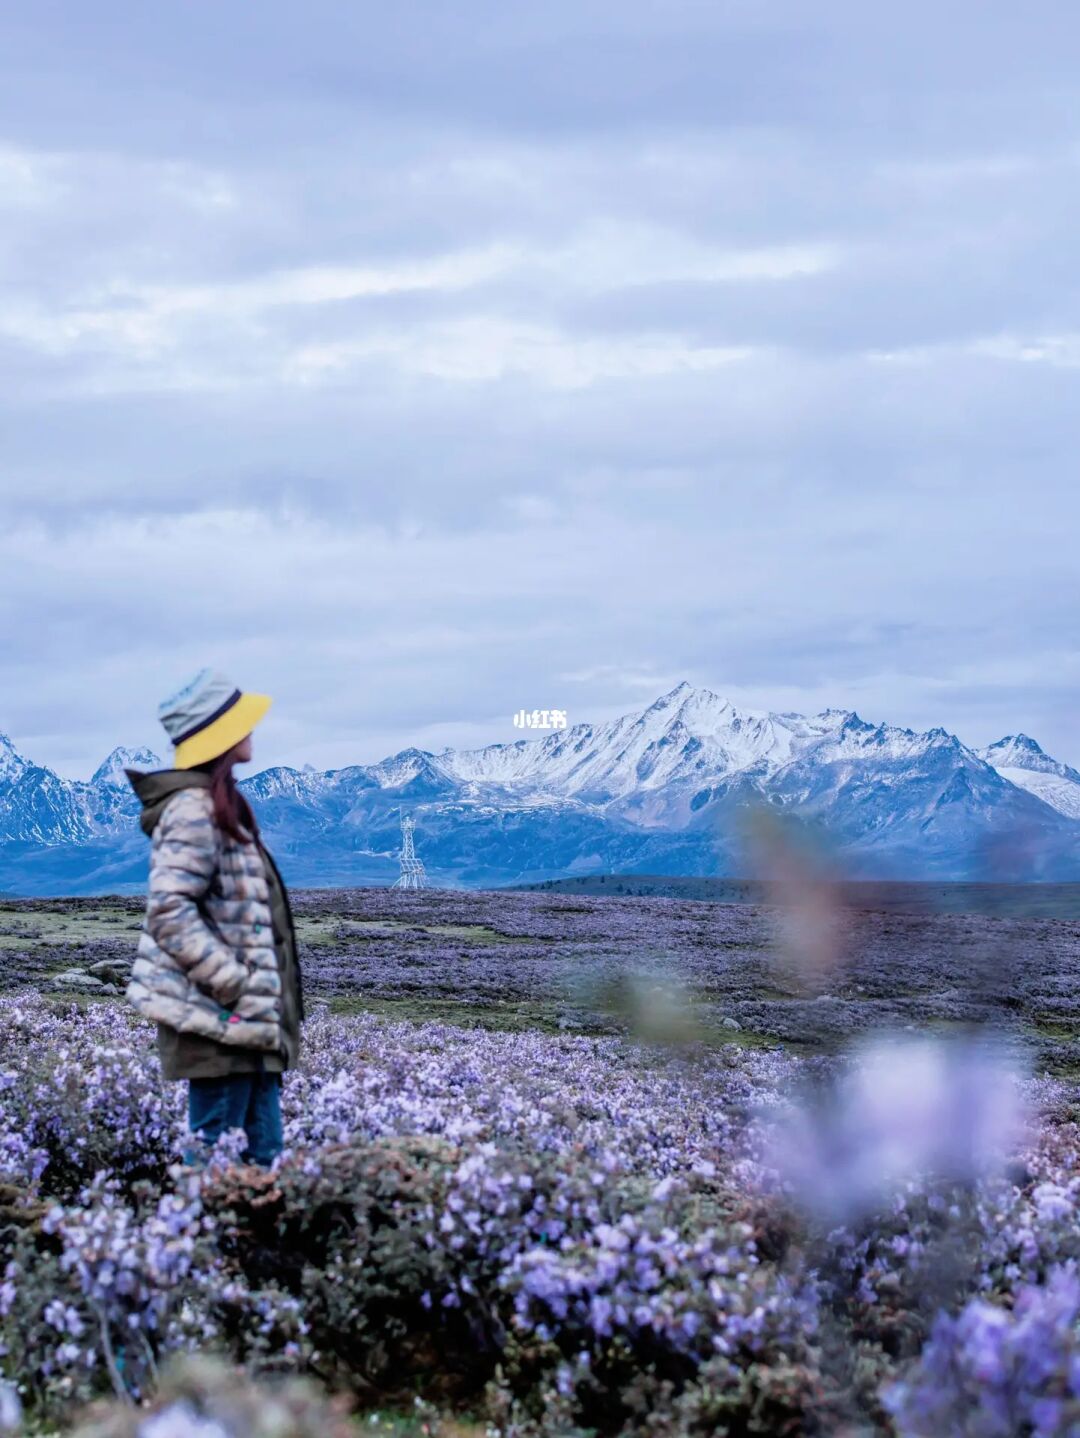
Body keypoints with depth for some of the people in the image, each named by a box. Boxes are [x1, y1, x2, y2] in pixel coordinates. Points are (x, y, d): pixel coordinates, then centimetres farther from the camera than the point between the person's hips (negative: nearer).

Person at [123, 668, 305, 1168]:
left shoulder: (218, 805, 16)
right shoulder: (194, 809, -14)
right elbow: (169, 912, -22)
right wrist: (236, 984, -21)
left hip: (250, 1015, 10)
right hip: (221, 1019, -10)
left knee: (263, 1153, 10)